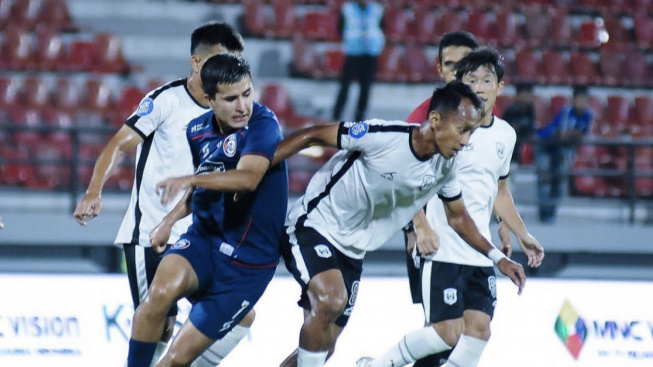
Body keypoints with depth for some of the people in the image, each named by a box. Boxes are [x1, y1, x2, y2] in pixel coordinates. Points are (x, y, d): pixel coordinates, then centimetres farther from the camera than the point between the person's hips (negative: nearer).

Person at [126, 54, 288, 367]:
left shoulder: (263, 125, -17)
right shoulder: (198, 131, 3)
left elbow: (247, 178, -36)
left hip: (249, 260, -4)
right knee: (162, 291, -30)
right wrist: (170, 221, 15)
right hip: (204, 236, 4)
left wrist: (189, 179, -43)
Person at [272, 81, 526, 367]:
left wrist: (497, 257, 6)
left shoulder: (446, 167, -4)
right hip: (313, 225, -7)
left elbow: (458, 217, 13)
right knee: (331, 300, -34)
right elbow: (311, 136, -19)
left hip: (352, 250, 7)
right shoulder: (382, 136, -26)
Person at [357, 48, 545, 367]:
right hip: (442, 249, -6)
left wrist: (522, 235, 25)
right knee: (448, 333, -11)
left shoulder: (505, 134, 12)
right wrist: (422, 227, -18)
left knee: (479, 329, -4)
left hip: (480, 253, 6)